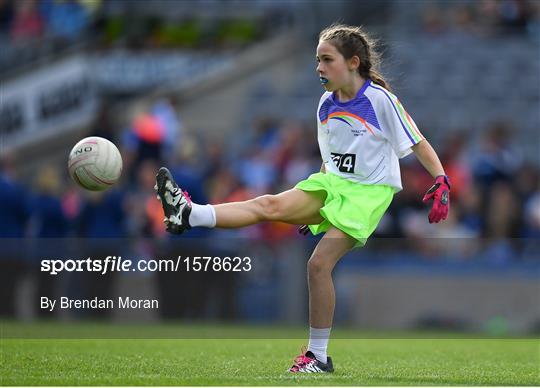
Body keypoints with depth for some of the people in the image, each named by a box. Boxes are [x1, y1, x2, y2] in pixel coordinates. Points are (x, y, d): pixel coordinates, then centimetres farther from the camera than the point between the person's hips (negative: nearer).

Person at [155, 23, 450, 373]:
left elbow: (418, 144, -7)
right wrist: (316, 206, 24)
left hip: (368, 194, -6)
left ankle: (319, 356, -8)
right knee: (270, 205, -18)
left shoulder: (380, 100, -13)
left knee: (320, 262, -17)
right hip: (331, 184, 6)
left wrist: (442, 182, -16)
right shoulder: (327, 104, 8)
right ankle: (189, 215, -34)